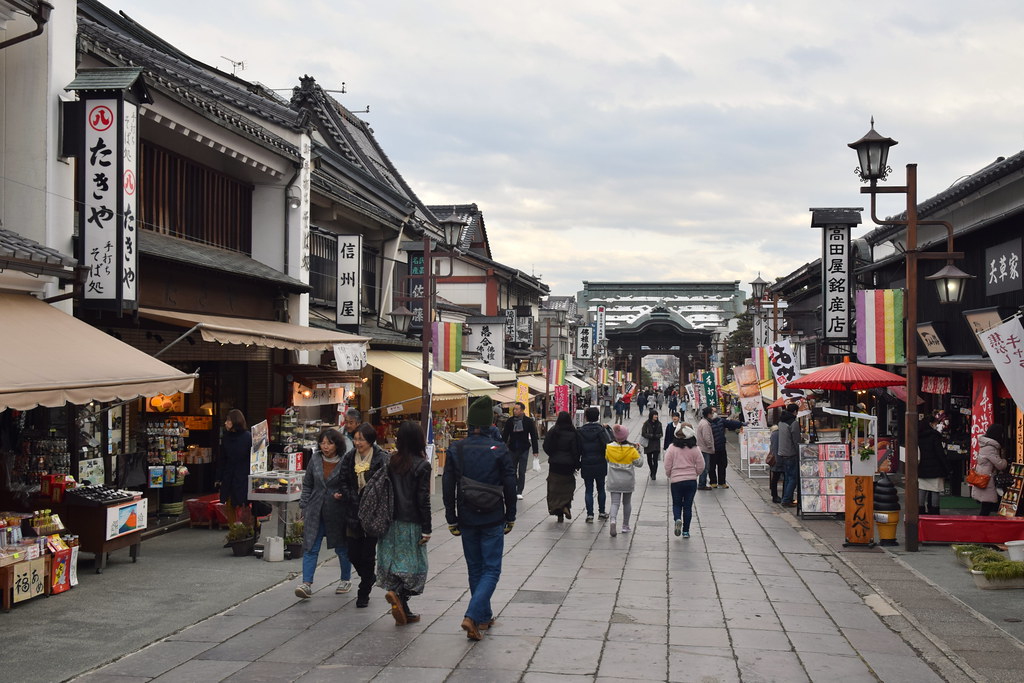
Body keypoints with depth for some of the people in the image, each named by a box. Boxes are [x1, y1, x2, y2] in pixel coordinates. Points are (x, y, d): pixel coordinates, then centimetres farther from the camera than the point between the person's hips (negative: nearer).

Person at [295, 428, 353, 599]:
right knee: (310, 548, -5)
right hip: (315, 512, 3)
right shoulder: (315, 460, 2)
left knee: (342, 548, 13)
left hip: (337, 512, -3)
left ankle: (346, 580, 32)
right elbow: (307, 484, 11)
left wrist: (341, 495, -18)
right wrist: (304, 506, 8)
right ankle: (307, 584, -7)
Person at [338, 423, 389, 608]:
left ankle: (363, 593, 11)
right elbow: (343, 482, 9)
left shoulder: (381, 458, -7)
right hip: (354, 513, 4)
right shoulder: (349, 458, 7)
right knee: (353, 554, 6)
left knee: (367, 554, -2)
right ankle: (369, 578, 35)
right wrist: (352, 499, -4)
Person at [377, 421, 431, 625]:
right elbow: (423, 499, -12)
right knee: (414, 564, 5)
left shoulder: (392, 462, 1)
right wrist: (426, 529, -7)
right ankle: (398, 593, -18)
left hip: (392, 522, 5)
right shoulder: (422, 466, -12)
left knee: (397, 563, 10)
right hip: (411, 523, -5)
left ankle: (403, 611, 10)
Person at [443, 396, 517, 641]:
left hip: (467, 519, 3)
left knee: (475, 569, 17)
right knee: (491, 569, 3)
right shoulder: (499, 450, -9)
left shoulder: (455, 450, -3)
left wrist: (452, 520, 7)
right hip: (493, 519, -3)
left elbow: (447, 488, -1)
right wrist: (510, 517, 6)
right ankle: (472, 616, -14)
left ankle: (484, 616, 25)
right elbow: (510, 487, -5)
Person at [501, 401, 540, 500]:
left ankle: (519, 492, 5)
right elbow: (505, 436, 5)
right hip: (512, 449, 2)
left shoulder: (529, 421, -4)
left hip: (524, 450, -2)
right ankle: (513, 490, 21)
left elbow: (534, 436, -1)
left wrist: (535, 451, -5)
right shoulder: (510, 421, 1)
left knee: (522, 472, -1)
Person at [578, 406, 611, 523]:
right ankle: (601, 512, 21)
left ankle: (590, 514, 3)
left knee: (588, 490, 6)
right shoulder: (601, 429, -9)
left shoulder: (580, 431, -5)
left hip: (586, 465, 0)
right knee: (601, 489, 14)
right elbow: (608, 445, -17)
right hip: (600, 465, 0)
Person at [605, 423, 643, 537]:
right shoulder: (631, 450, -12)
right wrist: (638, 451, 6)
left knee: (615, 502, -1)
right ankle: (625, 526, 24)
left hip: (614, 481, 0)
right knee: (627, 503, 17)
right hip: (628, 481, 0)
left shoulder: (609, 448, -8)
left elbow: (606, 458, 11)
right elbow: (639, 463, -2)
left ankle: (613, 520, -29)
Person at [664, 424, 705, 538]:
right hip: (691, 481, 1)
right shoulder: (694, 449, -5)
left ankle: (677, 519, -14)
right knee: (688, 506, 10)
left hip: (676, 481, -1)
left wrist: (669, 476, 14)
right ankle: (686, 531, 11)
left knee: (676, 504, 15)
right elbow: (701, 466, -2)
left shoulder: (672, 448, -8)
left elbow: (667, 466, -5)